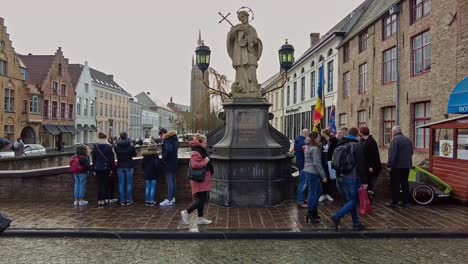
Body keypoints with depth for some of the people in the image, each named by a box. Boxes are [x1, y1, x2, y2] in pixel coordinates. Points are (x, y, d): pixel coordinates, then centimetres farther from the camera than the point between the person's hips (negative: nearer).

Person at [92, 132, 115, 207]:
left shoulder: (95, 146, 4)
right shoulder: (109, 146, -6)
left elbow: (93, 158, 9)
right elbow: (111, 158, -5)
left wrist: (94, 168, 14)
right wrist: (112, 168, 1)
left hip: (97, 168, 3)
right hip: (106, 168, -3)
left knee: (99, 184, 9)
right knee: (105, 184, 2)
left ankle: (99, 201, 10)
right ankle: (103, 200, 2)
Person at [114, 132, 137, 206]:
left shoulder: (116, 147, -6)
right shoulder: (131, 146, -10)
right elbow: (134, 154, 5)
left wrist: (115, 143, 16)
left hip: (120, 167, 2)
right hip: (129, 166, -1)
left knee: (121, 184, 6)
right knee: (129, 184, 5)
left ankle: (122, 200, 8)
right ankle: (129, 200, 7)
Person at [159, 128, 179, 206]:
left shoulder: (167, 140, -16)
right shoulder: (174, 139, 12)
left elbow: (168, 150, -31)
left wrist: (164, 158, -18)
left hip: (168, 164, -9)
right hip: (174, 163, 9)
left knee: (169, 182, -6)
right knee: (172, 181, 15)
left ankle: (169, 200, -3)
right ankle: (172, 197, 24)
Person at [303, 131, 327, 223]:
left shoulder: (308, 147, 14)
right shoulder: (315, 148, -16)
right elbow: (317, 163, -20)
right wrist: (323, 175, -18)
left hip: (308, 171, 10)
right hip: (313, 173, -10)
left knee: (318, 191, 18)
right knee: (313, 193, -2)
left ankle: (314, 212, 25)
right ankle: (310, 215, 5)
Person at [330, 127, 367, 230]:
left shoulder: (339, 146, 12)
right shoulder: (357, 146, -9)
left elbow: (335, 163, 17)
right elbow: (361, 165, -13)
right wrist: (364, 181, -10)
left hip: (340, 178, 7)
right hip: (352, 178, -7)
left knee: (350, 200, 14)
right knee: (353, 200, 1)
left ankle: (356, 223, 17)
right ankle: (337, 216, -14)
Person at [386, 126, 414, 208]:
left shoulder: (395, 139, -14)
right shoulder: (408, 140, 12)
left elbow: (392, 154, -21)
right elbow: (411, 152, 19)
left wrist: (389, 164, -18)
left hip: (397, 166, -8)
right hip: (407, 165, 8)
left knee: (395, 184, -2)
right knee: (404, 183, 13)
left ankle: (394, 202, 1)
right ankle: (405, 201, 18)